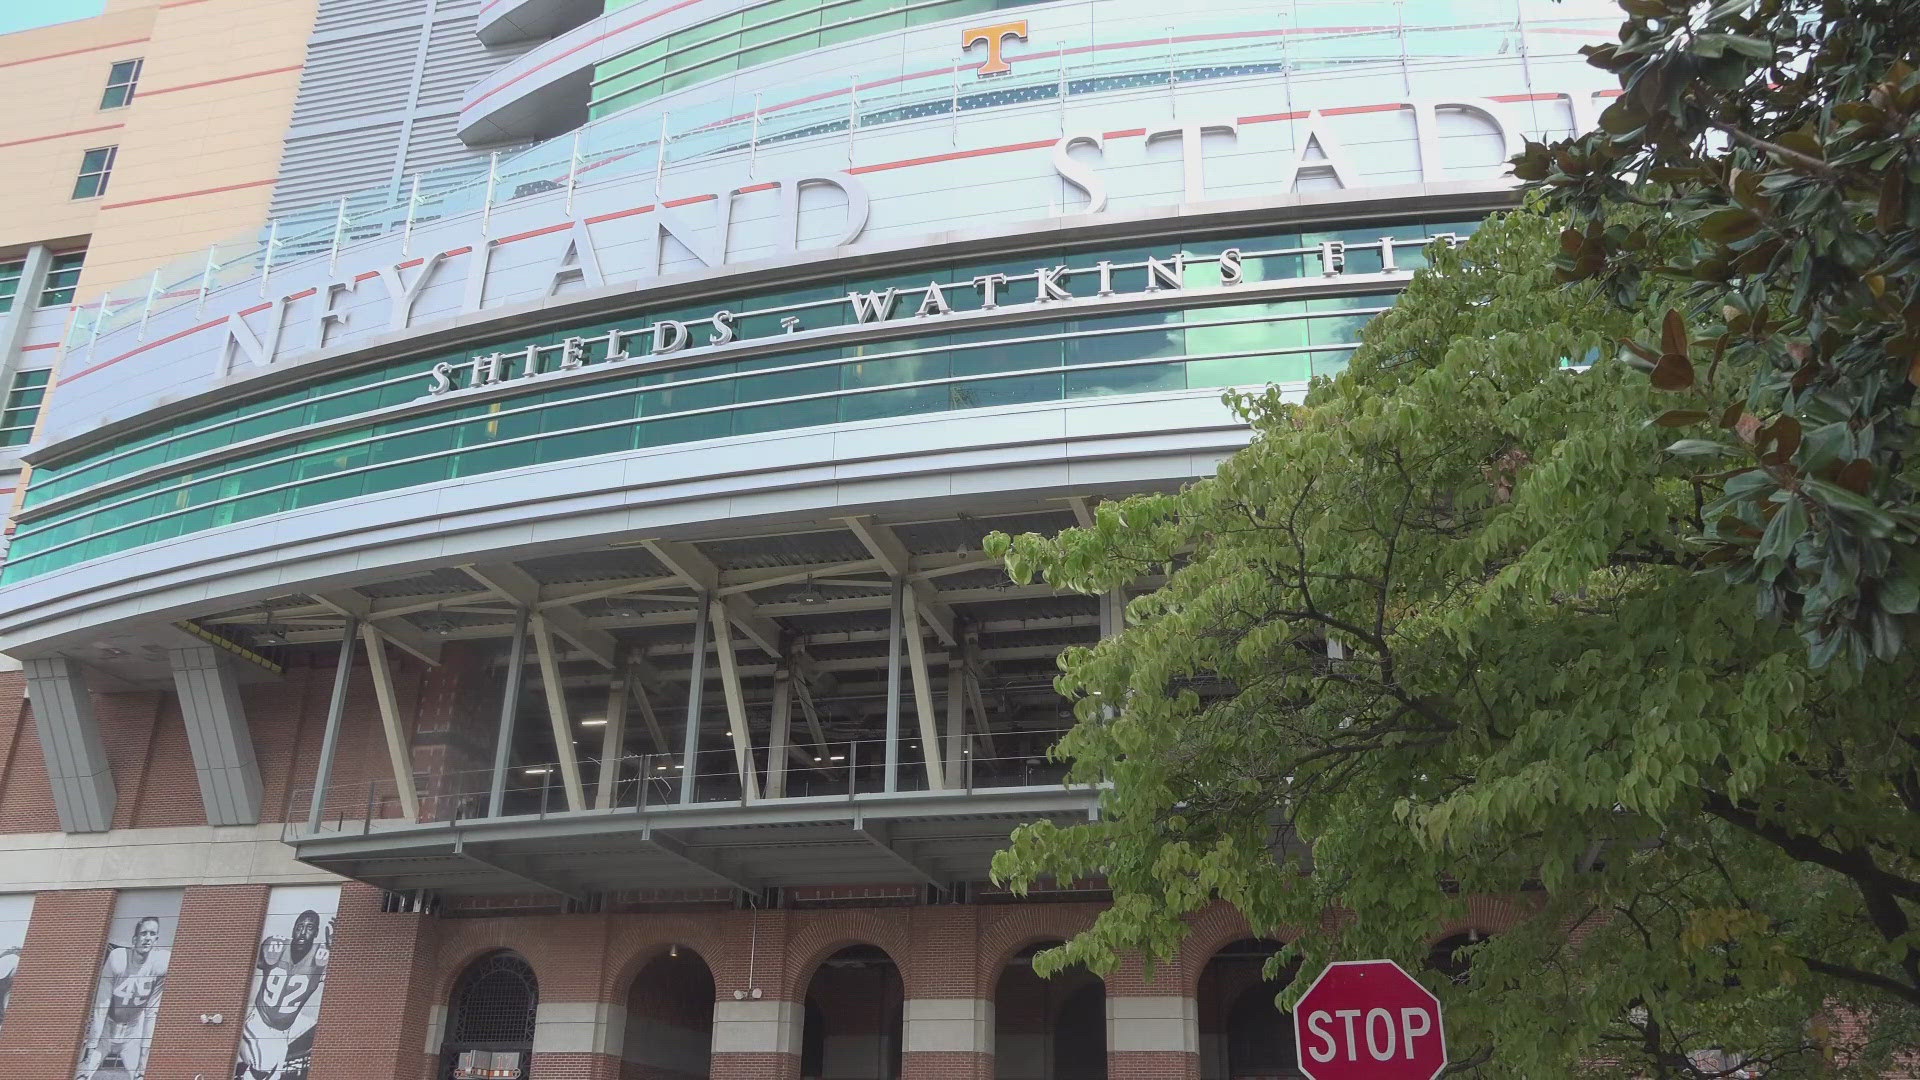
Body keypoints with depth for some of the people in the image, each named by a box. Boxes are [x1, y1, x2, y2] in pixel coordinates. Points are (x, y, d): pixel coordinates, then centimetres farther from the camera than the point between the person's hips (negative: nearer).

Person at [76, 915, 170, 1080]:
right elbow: (101, 1007, -19)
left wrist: (143, 1059, -15)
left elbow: (151, 1014, -14)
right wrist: (91, 1047, -21)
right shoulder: (117, 957, -24)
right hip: (106, 1026, -1)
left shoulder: (159, 964, -20)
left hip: (133, 1029, 1)